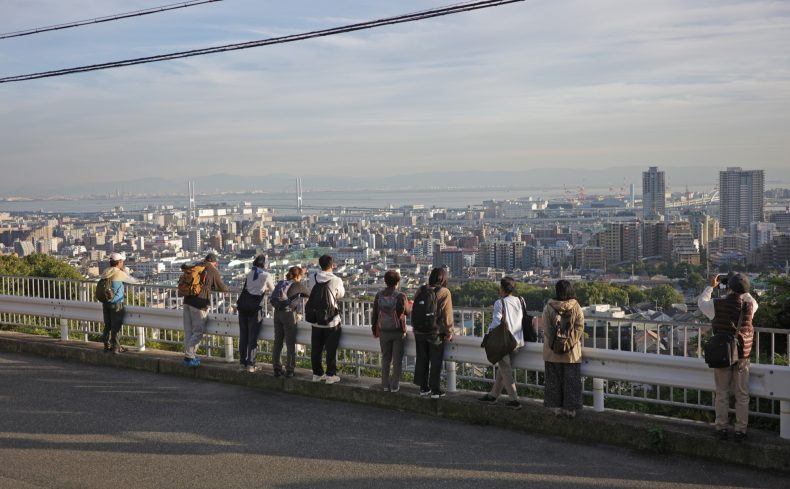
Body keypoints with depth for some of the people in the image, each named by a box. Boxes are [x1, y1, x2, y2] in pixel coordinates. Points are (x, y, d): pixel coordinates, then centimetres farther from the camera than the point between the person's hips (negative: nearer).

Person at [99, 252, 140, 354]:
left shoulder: (105, 272, 6)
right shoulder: (119, 273, -14)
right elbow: (131, 280, -4)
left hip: (105, 302, 7)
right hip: (116, 303, -7)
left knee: (107, 325, 14)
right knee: (116, 326, 1)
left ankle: (107, 346, 20)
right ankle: (115, 347, 6)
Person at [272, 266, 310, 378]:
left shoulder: (281, 284, 16)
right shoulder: (298, 285, 0)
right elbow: (309, 295, 12)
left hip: (277, 313, 6)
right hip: (289, 314, -5)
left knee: (277, 342, 11)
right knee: (290, 344, 3)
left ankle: (276, 369, 15)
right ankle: (289, 370, 6)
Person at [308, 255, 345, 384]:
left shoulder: (314, 278, -6)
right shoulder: (336, 280, -15)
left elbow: (311, 293, 5)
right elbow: (340, 295, 2)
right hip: (331, 321, -4)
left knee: (316, 349, 13)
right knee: (331, 349, 7)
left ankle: (317, 374, 22)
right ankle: (330, 375, 11)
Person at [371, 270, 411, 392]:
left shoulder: (379, 296, -2)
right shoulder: (401, 296, -13)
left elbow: (374, 314, 5)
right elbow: (408, 311, -1)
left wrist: (374, 330, 17)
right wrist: (411, 304, 22)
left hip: (383, 332, 3)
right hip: (398, 332, -3)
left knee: (385, 358, 13)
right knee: (397, 359, 6)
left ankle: (385, 385, 14)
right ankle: (394, 386, 7)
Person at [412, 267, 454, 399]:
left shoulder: (421, 290, 2)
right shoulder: (444, 292, -12)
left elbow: (413, 310, 9)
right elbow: (447, 314, -12)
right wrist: (449, 332, -3)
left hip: (420, 332, 5)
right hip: (436, 332, -4)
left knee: (421, 360, 13)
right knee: (436, 362, 4)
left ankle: (423, 388, 20)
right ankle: (435, 390, 6)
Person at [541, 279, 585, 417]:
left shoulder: (548, 308, -9)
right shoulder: (576, 308, -7)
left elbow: (546, 329, -8)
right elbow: (580, 327, -8)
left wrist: (553, 343, 1)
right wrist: (573, 341, 1)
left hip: (553, 352, 0)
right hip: (572, 352, 0)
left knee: (554, 380, 11)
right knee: (571, 380, 9)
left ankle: (557, 407, 15)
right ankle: (570, 409, 11)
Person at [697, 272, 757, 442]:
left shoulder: (717, 304, -12)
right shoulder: (749, 305, -8)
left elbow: (701, 302, 10)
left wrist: (711, 286, 19)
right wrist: (741, 289, 20)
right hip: (742, 357, 1)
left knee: (722, 394, 10)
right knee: (742, 396, 9)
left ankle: (721, 428, 14)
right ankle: (740, 431, 11)